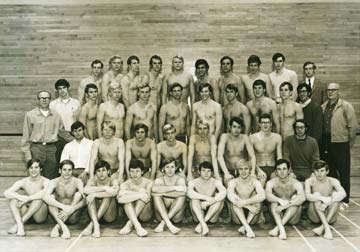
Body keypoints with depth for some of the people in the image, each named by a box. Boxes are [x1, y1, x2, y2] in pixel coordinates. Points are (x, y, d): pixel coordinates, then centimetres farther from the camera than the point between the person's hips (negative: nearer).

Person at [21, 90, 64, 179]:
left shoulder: (56, 116, 10)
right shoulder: (30, 115, 5)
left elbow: (62, 132, 19)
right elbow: (26, 137, 5)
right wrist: (27, 155, -1)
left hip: (52, 149, 2)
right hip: (36, 149, -2)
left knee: (51, 178, 3)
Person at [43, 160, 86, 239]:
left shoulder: (77, 182, -9)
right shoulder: (54, 182, -10)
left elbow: (84, 201, -20)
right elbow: (45, 197, -29)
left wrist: (71, 209, -36)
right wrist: (63, 206, -39)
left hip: (72, 215, 0)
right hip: (59, 213, 0)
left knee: (78, 194, -22)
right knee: (51, 197, -22)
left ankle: (58, 226, -28)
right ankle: (63, 227, -40)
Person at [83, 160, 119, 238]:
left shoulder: (113, 180, -6)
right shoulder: (93, 181, -2)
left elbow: (114, 192, -31)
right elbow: (85, 190, -26)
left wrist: (95, 194, -30)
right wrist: (104, 188, -29)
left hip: (110, 215, -1)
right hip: (95, 213, 2)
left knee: (108, 196, -26)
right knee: (90, 196, -22)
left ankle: (91, 224, -29)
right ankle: (96, 225, -38)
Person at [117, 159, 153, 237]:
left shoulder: (148, 183, -9)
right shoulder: (126, 184, -8)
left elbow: (147, 197, -27)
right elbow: (120, 199, -28)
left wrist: (128, 192, -23)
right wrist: (140, 193, -35)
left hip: (145, 215, -1)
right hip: (131, 213, 1)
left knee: (144, 196, -28)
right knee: (127, 199, -28)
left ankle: (129, 224, -27)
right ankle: (137, 226, -40)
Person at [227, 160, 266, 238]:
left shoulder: (255, 182, -7)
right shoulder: (233, 182, -5)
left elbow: (262, 196, -28)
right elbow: (230, 195, -28)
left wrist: (244, 203, -36)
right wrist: (249, 206, -35)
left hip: (252, 217, 0)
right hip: (238, 217, 0)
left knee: (257, 200, -24)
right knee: (234, 201, -25)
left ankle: (244, 227, -27)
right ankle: (247, 228, -35)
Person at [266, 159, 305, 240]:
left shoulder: (296, 183, -11)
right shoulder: (271, 183, -8)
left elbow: (302, 198, -32)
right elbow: (268, 195, -28)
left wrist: (285, 205, -41)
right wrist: (280, 201, -44)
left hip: (292, 218, -1)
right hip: (278, 216, 1)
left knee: (295, 198, -24)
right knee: (274, 200, -22)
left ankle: (277, 227, -34)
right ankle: (281, 229, -41)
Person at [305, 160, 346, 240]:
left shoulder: (333, 181, -6)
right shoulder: (310, 181, -6)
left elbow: (343, 193, -25)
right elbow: (307, 196, -24)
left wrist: (327, 203, -38)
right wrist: (323, 199, -40)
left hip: (330, 215, 1)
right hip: (315, 215, -1)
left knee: (336, 194, -22)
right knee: (316, 195, -25)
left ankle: (322, 227, -29)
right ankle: (327, 227, -36)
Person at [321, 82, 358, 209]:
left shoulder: (346, 106, -6)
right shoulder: (323, 107, 10)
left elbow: (353, 126, -8)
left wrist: (350, 142, -5)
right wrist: (321, 141, 6)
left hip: (340, 144, -5)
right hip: (326, 144, 5)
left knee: (343, 174, 3)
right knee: (329, 172, 14)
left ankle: (344, 200, 12)